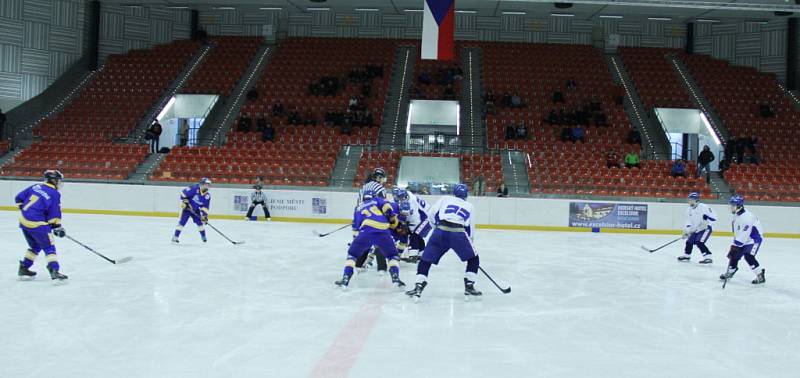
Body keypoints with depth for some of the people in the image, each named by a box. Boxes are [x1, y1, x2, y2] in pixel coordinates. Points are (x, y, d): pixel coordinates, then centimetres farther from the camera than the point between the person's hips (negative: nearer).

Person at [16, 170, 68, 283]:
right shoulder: (55, 194, -7)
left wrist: (24, 209, 26)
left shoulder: (35, 187, 11)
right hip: (37, 224, -7)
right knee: (49, 247, -1)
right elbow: (55, 214, -8)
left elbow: (19, 198, 15)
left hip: (23, 220, 7)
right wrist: (58, 227, 1)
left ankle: (23, 269, 30)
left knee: (35, 246, 25)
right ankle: (54, 272, -13)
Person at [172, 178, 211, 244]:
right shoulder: (194, 189, -25)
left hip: (196, 210, 5)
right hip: (186, 207, -4)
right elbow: (183, 193, -19)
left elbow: (205, 207, -6)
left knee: (200, 222, 1)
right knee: (182, 221, -12)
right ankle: (175, 237, -10)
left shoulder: (207, 196, -9)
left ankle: (204, 237, 19)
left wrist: (204, 215, -14)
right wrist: (184, 201, -22)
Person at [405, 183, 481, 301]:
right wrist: (470, 242, 37)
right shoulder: (469, 206, 28)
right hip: (458, 233, 0)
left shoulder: (445, 199, 25)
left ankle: (418, 288, 0)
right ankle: (469, 287, 13)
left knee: (426, 259, 11)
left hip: (440, 232, 0)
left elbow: (432, 213, 11)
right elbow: (470, 228, 24)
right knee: (473, 259, 21)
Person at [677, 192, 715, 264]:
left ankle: (708, 257, -22)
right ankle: (686, 256, 35)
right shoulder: (689, 210, 6)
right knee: (689, 242, 13)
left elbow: (713, 217, -20)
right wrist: (686, 231, 1)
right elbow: (689, 222, 10)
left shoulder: (703, 207, -18)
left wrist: (706, 223, -30)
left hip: (705, 229, -8)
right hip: (695, 230, 8)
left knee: (699, 242, -23)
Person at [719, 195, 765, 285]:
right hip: (742, 240, 9)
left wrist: (736, 245, -29)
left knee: (748, 256, -23)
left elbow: (745, 233, -31)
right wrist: (734, 243, 15)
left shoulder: (747, 216, -28)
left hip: (754, 239, -9)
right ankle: (730, 272, 30)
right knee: (734, 254, 10)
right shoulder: (736, 215, 4)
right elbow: (737, 231, 16)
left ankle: (760, 276, -15)